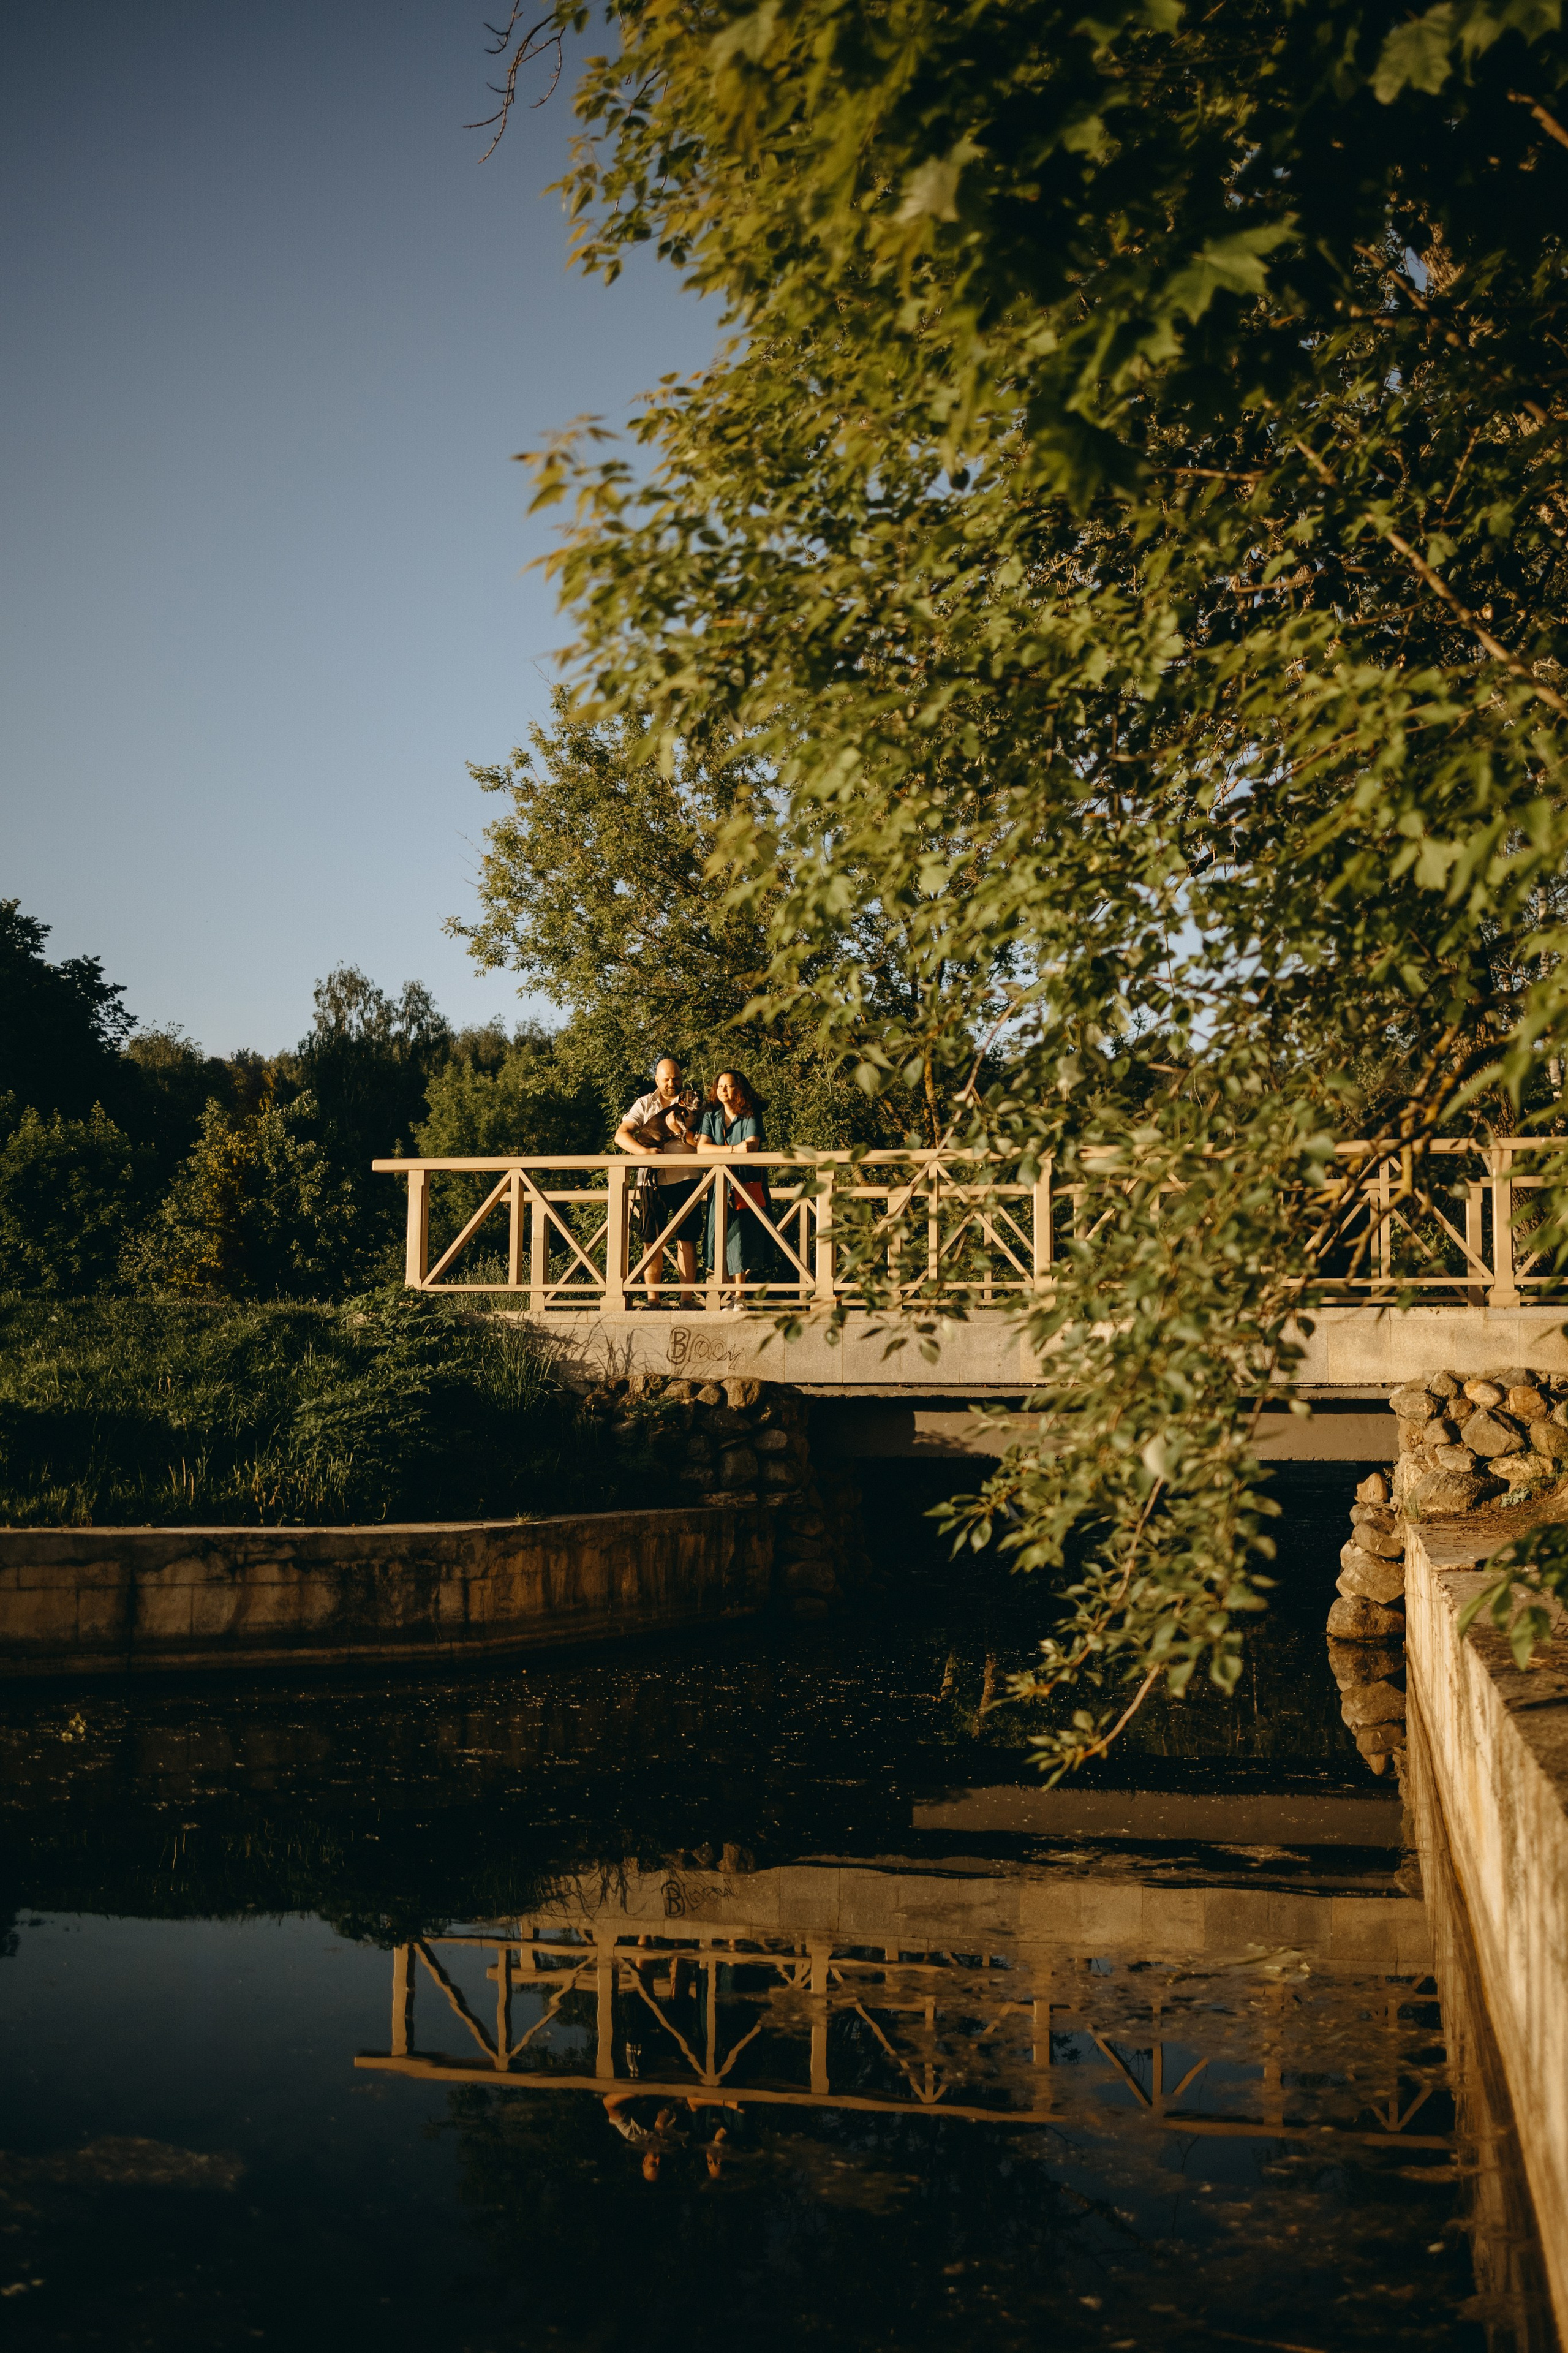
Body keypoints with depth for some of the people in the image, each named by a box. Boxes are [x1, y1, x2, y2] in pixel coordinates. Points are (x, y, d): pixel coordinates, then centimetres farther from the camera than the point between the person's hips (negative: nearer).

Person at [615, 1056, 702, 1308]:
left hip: (685, 1180, 0)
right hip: (653, 1180, 0)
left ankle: (687, 1297, 0)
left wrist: (680, 1130, -14)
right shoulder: (645, 1104, 11)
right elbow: (621, 1135, 0)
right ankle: (653, 1299, 1)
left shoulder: (692, 1103, 10)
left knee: (687, 1239, -2)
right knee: (652, 1240, -1)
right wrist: (644, 1151, -17)